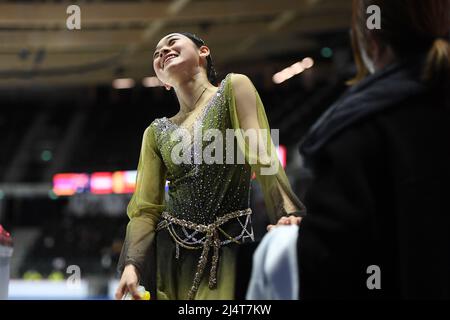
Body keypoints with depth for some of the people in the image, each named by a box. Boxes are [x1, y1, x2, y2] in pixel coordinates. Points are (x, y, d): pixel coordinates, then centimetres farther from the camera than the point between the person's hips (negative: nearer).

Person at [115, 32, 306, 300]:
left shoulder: (234, 88, 1)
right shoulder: (157, 132, 11)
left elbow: (262, 156, -12)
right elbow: (146, 208, 5)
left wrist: (288, 215, -27)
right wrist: (131, 265, -11)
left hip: (229, 250, -3)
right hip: (171, 253, 4)